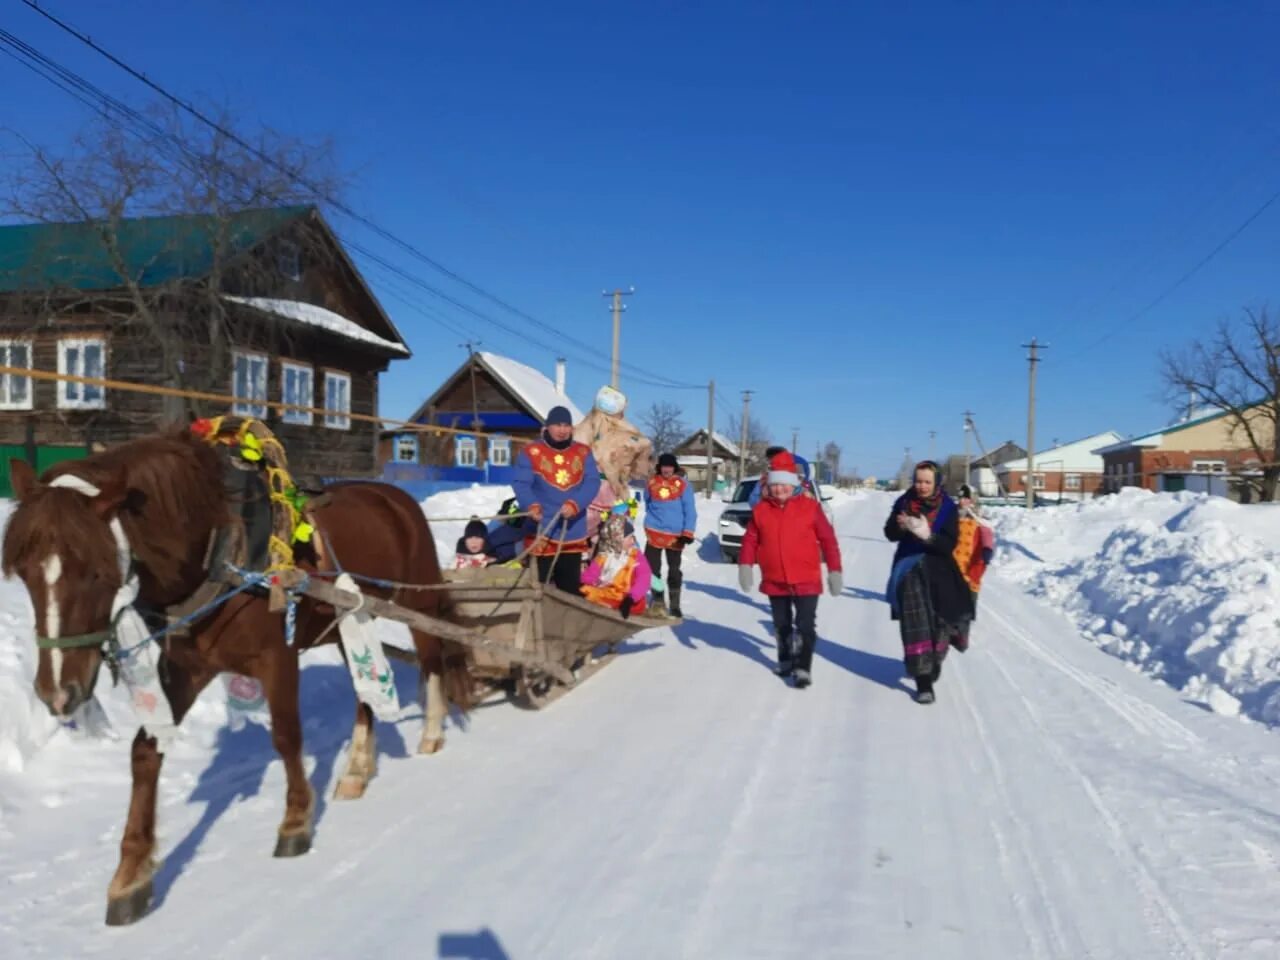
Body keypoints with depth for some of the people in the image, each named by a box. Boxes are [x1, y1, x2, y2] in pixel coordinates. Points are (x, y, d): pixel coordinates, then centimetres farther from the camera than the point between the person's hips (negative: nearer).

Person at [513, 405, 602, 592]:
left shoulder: (583, 452, 6)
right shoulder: (531, 452, -4)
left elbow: (592, 482, -5)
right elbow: (520, 483, -11)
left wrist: (575, 504, -22)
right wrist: (531, 505, -31)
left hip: (574, 534, 3)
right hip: (542, 532, -3)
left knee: (571, 586, 14)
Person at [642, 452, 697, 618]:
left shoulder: (683, 484, -8)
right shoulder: (652, 482, 0)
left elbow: (690, 510, -7)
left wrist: (688, 532, -13)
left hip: (675, 534, -2)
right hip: (654, 532, 2)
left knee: (674, 570, 5)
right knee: (652, 567, 5)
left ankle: (675, 605, 14)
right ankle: (658, 600, 20)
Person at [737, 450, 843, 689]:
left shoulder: (810, 507, -7)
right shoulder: (760, 510, -1)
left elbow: (828, 539, -4)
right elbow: (750, 540, 2)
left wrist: (835, 571, -5)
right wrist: (745, 566, -10)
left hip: (806, 580, -3)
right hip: (774, 581, 3)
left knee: (805, 626, -3)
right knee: (781, 625, 19)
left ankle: (803, 668, 5)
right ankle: (786, 660, 37)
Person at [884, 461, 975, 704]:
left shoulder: (948, 508, -5)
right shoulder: (904, 502, -1)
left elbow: (949, 545, -12)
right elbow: (890, 534, 3)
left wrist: (928, 535, -30)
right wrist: (900, 526, -20)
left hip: (937, 570, 0)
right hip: (909, 568, 0)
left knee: (940, 623, 6)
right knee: (915, 624, -10)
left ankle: (933, 662, 37)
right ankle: (923, 681, -8)